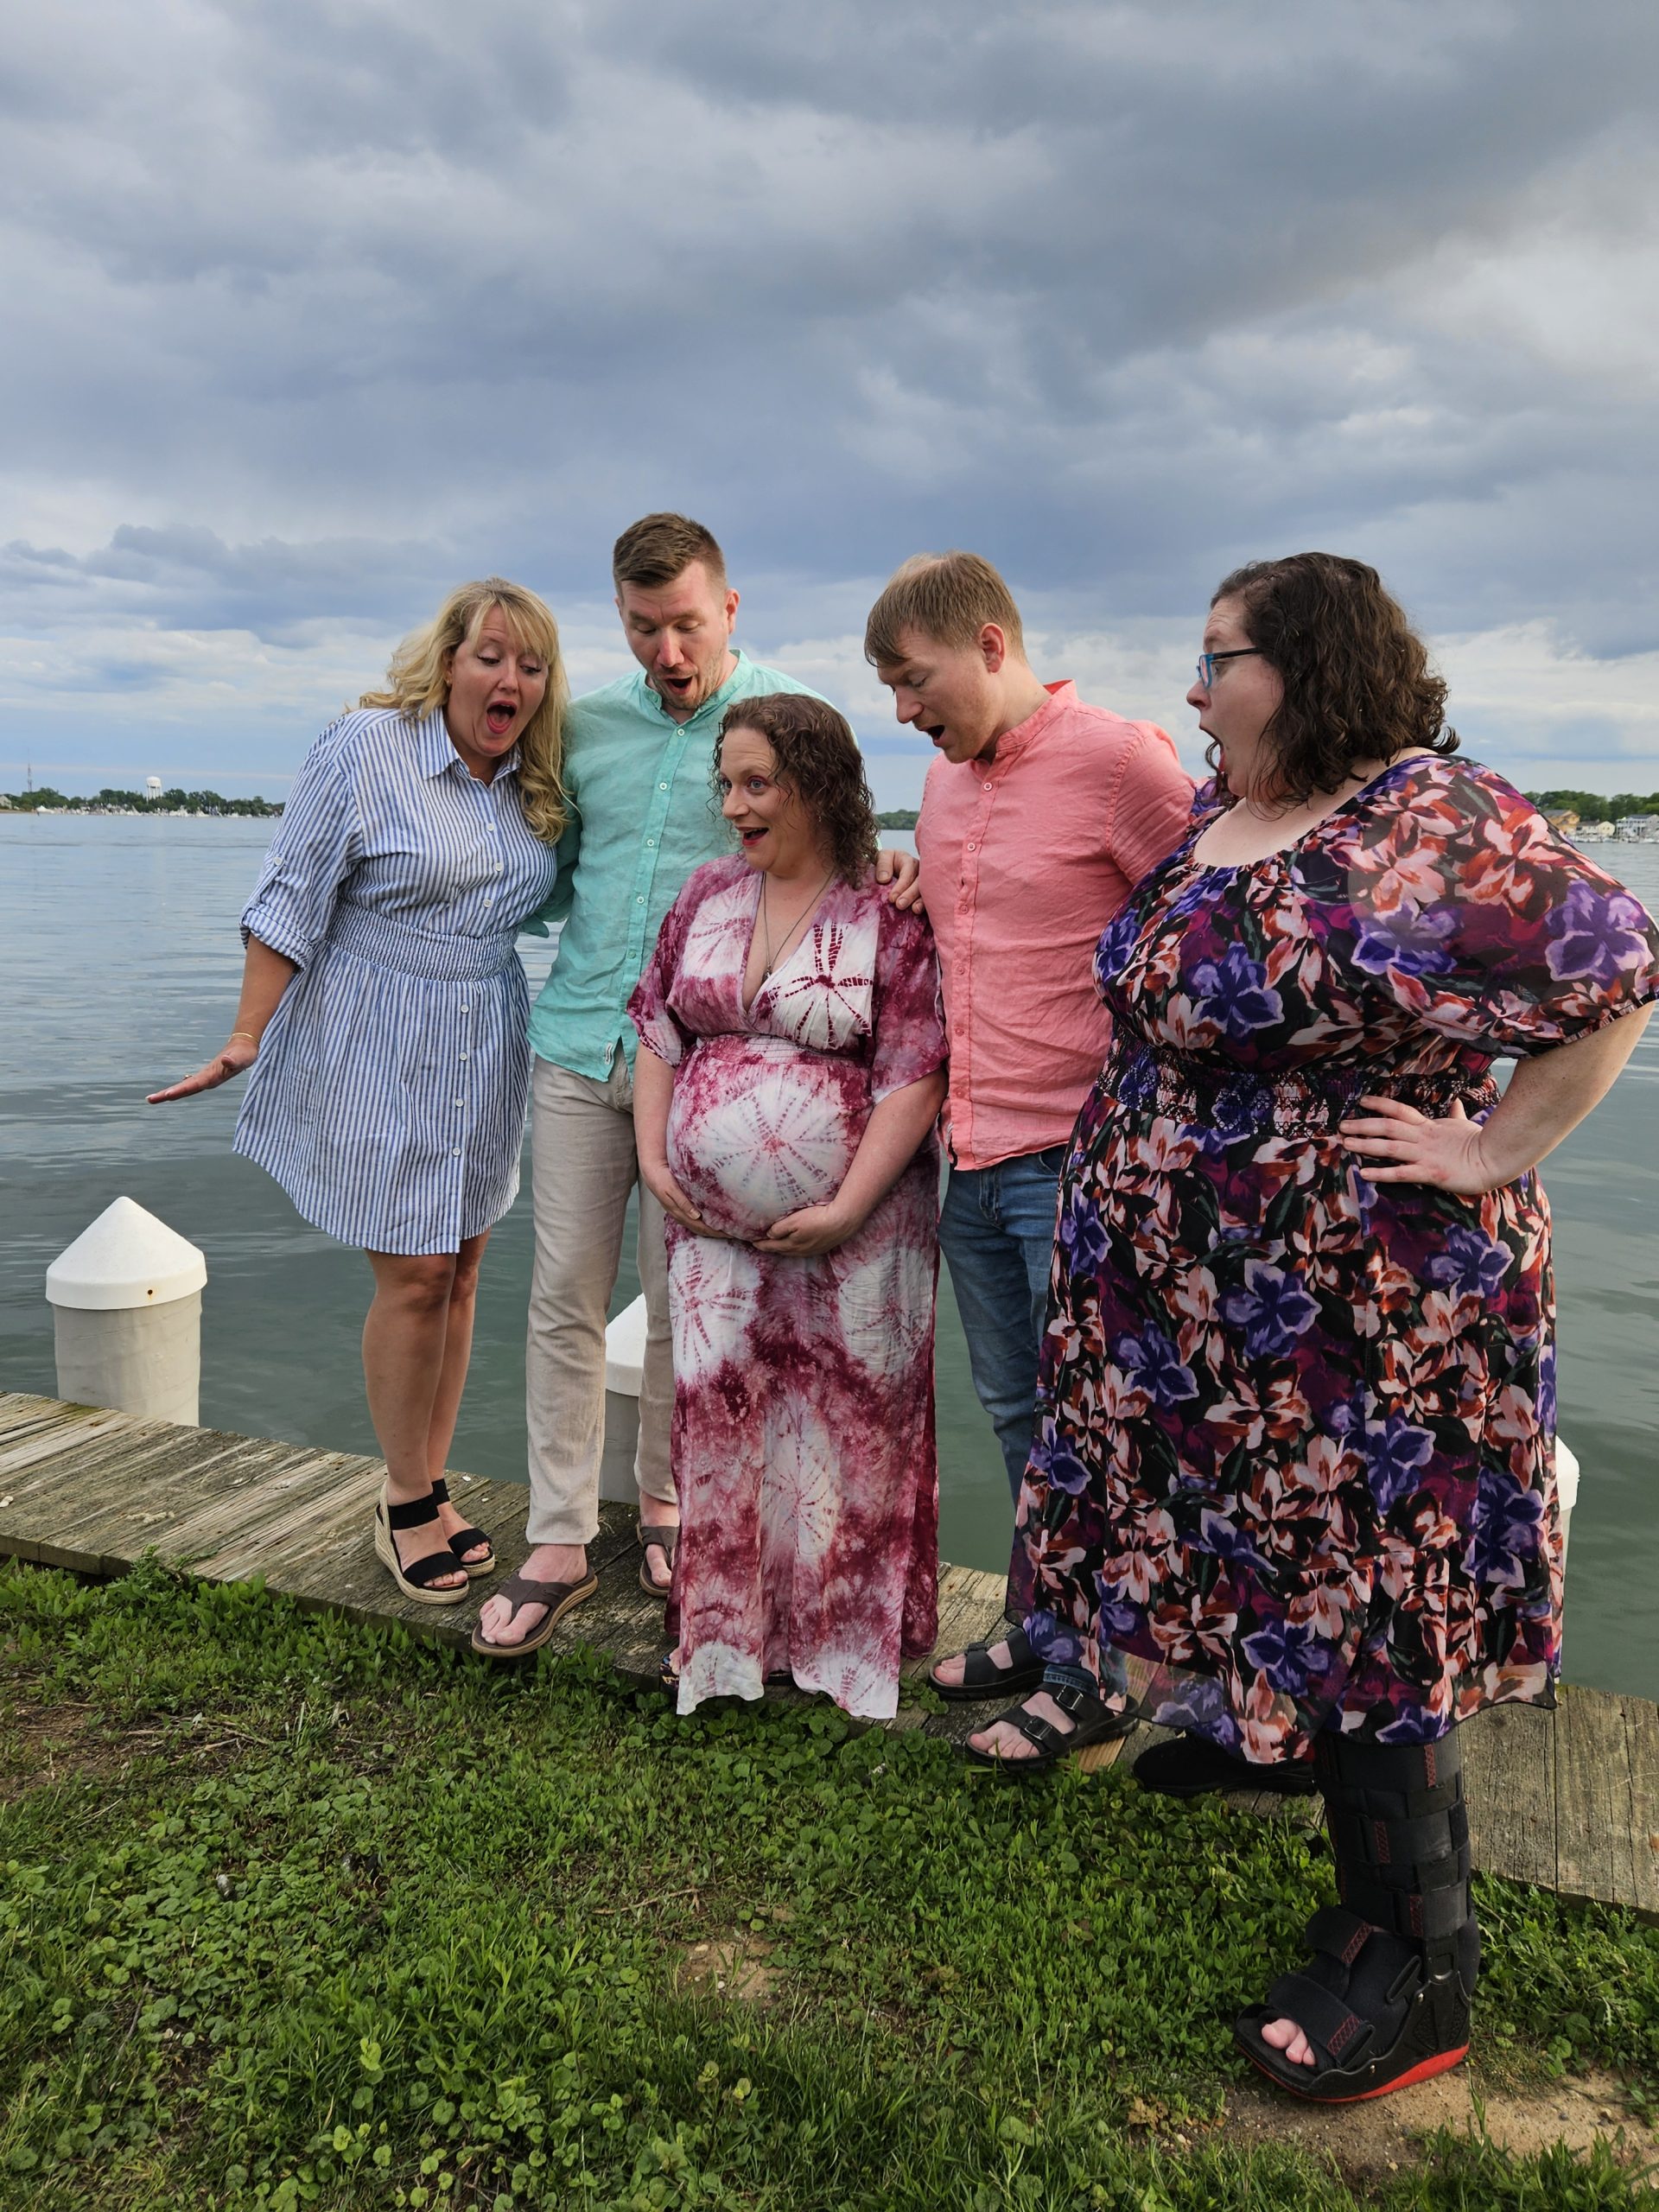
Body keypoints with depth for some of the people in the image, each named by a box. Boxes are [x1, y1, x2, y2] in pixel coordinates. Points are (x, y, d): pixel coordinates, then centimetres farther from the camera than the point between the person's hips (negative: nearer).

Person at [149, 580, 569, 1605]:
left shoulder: (538, 785, 6)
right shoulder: (366, 747, -10)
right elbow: (292, 901, -9)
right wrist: (247, 1038, -11)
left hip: (486, 1048, 6)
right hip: (381, 1049, -5)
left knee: (460, 1268, 9)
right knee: (414, 1274, -5)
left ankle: (431, 1490, 23)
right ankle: (405, 1507, 15)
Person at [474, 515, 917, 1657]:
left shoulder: (789, 713, 0)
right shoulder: (585, 726, 9)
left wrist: (890, 863, -18)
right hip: (580, 1044, 3)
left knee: (681, 1304, 8)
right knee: (565, 1296, 3)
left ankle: (663, 1500, 31)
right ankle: (560, 1542, 15)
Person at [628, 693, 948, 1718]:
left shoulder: (891, 914, -9)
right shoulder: (710, 893, 10)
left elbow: (915, 1078, -13)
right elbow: (658, 1031, 14)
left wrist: (844, 1210, -16)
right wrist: (652, 1156, 3)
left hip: (852, 1231, -5)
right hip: (713, 1223, 5)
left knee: (850, 1427, 7)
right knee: (719, 1419, 10)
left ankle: (847, 1638, 26)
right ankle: (726, 1638, 28)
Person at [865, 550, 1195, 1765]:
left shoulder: (1117, 757, -12)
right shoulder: (946, 779, 13)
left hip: (1074, 1162, -7)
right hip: (974, 1158, 8)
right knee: (1017, 1413, 18)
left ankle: (1096, 1675, 22)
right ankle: (1037, 1631, 35)